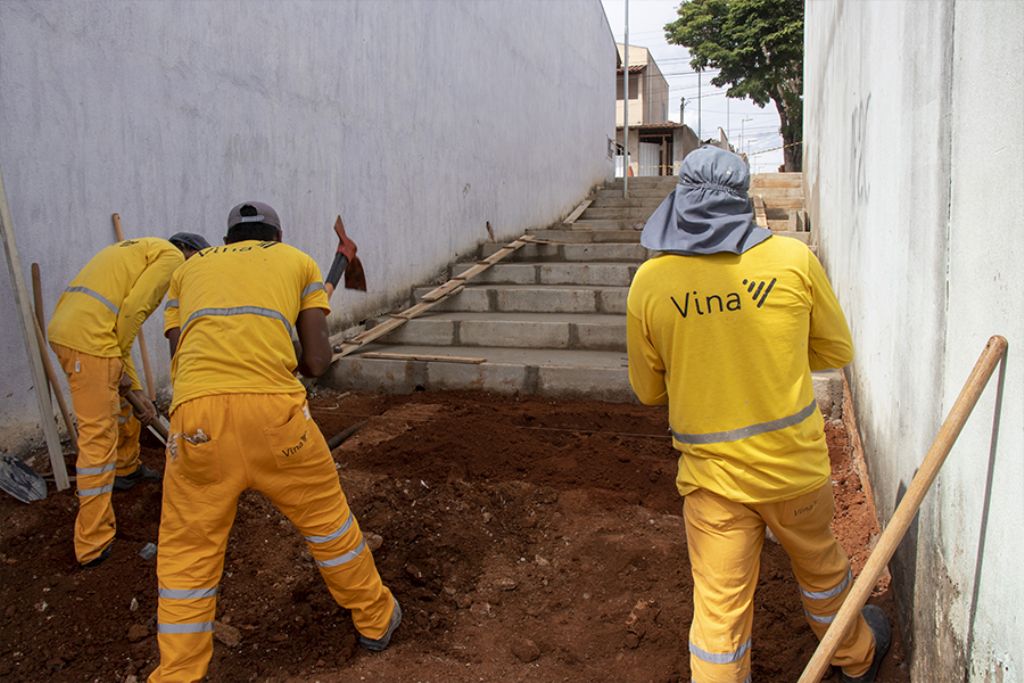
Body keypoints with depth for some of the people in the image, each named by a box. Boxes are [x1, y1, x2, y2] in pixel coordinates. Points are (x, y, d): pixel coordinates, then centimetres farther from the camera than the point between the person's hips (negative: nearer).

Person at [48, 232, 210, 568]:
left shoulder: (141, 250, 27)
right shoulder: (171, 255, 0)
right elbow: (132, 310, -13)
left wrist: (135, 388, 19)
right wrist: (118, 368, -2)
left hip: (63, 328, 10)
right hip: (88, 339, -10)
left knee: (120, 403, 30)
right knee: (98, 436, -5)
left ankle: (128, 469, 52)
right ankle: (93, 545, 1)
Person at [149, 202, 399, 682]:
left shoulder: (189, 269, 28)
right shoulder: (297, 261, 22)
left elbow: (177, 356, 20)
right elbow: (318, 363, 14)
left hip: (196, 412, 1)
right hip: (274, 407, -1)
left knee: (186, 554, 15)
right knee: (326, 517, 19)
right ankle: (376, 620, 38)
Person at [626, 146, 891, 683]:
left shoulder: (649, 282, -9)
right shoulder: (793, 258, -9)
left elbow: (648, 390, 2)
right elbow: (837, 351, 4)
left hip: (711, 474, -1)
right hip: (794, 463, 2)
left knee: (718, 606, 11)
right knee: (821, 567, 27)